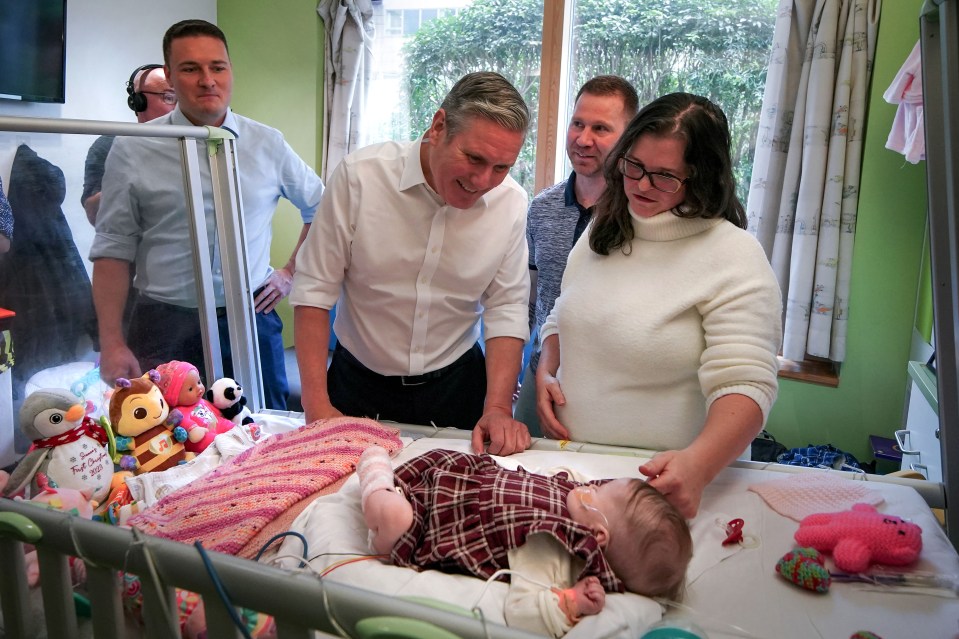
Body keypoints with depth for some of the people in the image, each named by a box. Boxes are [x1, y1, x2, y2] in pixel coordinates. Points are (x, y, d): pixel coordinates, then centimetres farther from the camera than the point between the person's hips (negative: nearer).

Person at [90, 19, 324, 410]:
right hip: (164, 326, -1)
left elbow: (319, 209, 16)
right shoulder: (133, 150, -1)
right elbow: (113, 250, -1)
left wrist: (291, 273, 8)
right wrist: (111, 343, -6)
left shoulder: (268, 144, 4)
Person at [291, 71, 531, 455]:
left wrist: (498, 408, -16)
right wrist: (317, 405, -16)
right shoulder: (360, 176, -18)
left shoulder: (511, 203, -11)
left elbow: (506, 309, -6)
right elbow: (315, 288, -13)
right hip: (359, 383, -1)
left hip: (456, 386, 2)